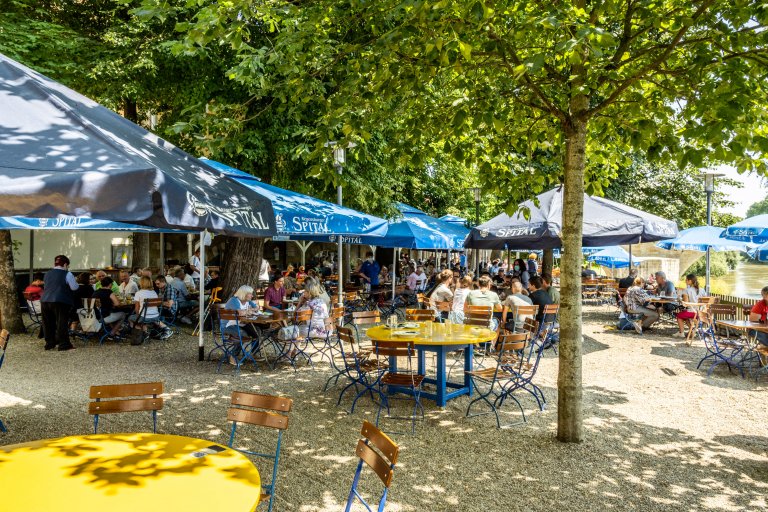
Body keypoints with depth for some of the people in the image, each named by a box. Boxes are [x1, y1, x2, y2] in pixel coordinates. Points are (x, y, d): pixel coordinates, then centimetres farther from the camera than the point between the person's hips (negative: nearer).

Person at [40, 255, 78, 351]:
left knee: (48, 323, 13)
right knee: (62, 322, -1)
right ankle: (64, 344, 0)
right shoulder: (67, 274, -5)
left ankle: (49, 343, 20)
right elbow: (74, 287, -8)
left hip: (45, 301, 6)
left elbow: (45, 287, 24)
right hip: (60, 302, -6)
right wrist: (75, 281, 12)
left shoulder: (47, 274, 14)